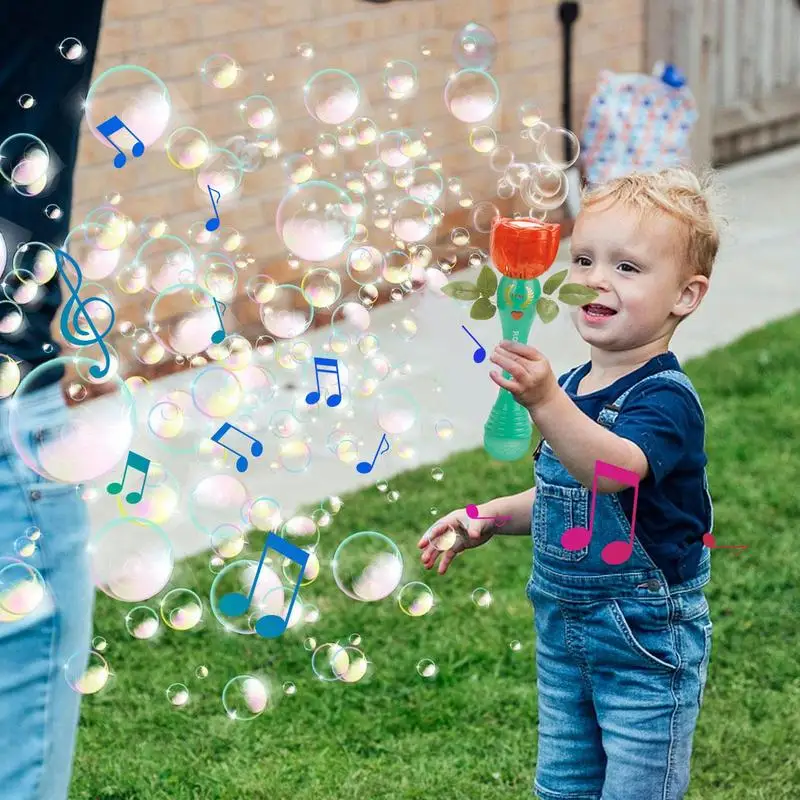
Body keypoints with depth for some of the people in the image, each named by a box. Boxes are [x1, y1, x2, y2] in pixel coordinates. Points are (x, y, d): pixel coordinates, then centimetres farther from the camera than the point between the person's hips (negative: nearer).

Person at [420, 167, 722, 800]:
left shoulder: (664, 397, -22)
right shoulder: (574, 389, 2)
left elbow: (612, 469, -43)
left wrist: (545, 403, -57)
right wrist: (490, 518, 5)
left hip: (646, 643, -8)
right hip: (564, 630, 8)